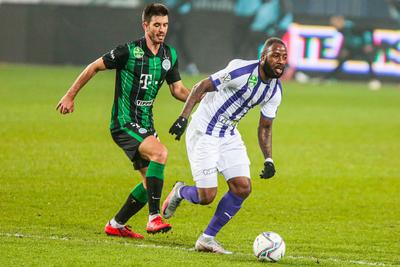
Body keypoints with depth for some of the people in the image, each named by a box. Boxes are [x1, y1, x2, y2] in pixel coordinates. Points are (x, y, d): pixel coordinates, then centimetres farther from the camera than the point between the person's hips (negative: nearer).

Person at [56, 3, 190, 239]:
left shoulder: (170, 55, 5)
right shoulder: (129, 51, -14)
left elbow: (178, 90, 13)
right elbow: (94, 67, -4)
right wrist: (70, 96, -2)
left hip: (145, 125, 8)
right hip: (124, 122, -8)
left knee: (152, 181, 6)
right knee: (160, 152, -30)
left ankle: (116, 225, 22)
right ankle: (154, 217, -30)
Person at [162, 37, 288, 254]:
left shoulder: (275, 91, 0)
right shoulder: (241, 71, -23)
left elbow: (265, 127, 11)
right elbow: (201, 87, -17)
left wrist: (268, 160, -1)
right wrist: (183, 118, -25)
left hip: (229, 135, 7)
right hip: (203, 132, -7)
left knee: (243, 187, -6)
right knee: (207, 196, -11)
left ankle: (207, 238, 7)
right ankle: (180, 192, 26)